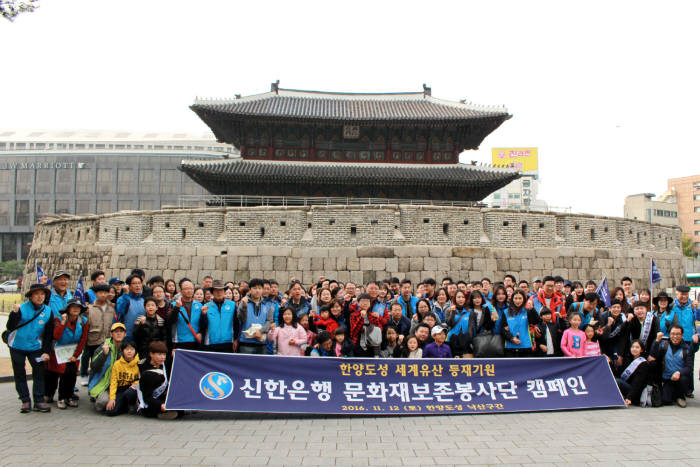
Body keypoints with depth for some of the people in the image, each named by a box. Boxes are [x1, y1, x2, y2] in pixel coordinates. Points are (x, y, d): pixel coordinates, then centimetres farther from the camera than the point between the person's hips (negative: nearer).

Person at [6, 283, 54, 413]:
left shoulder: (48, 311, -4)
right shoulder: (22, 308, -12)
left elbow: (48, 334, 3)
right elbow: (10, 327, -18)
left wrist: (46, 351, -2)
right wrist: (15, 313, -32)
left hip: (35, 347, 1)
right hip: (17, 346, -1)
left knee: (39, 372, -1)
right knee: (19, 373, 4)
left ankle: (39, 401, 7)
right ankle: (25, 401, 15)